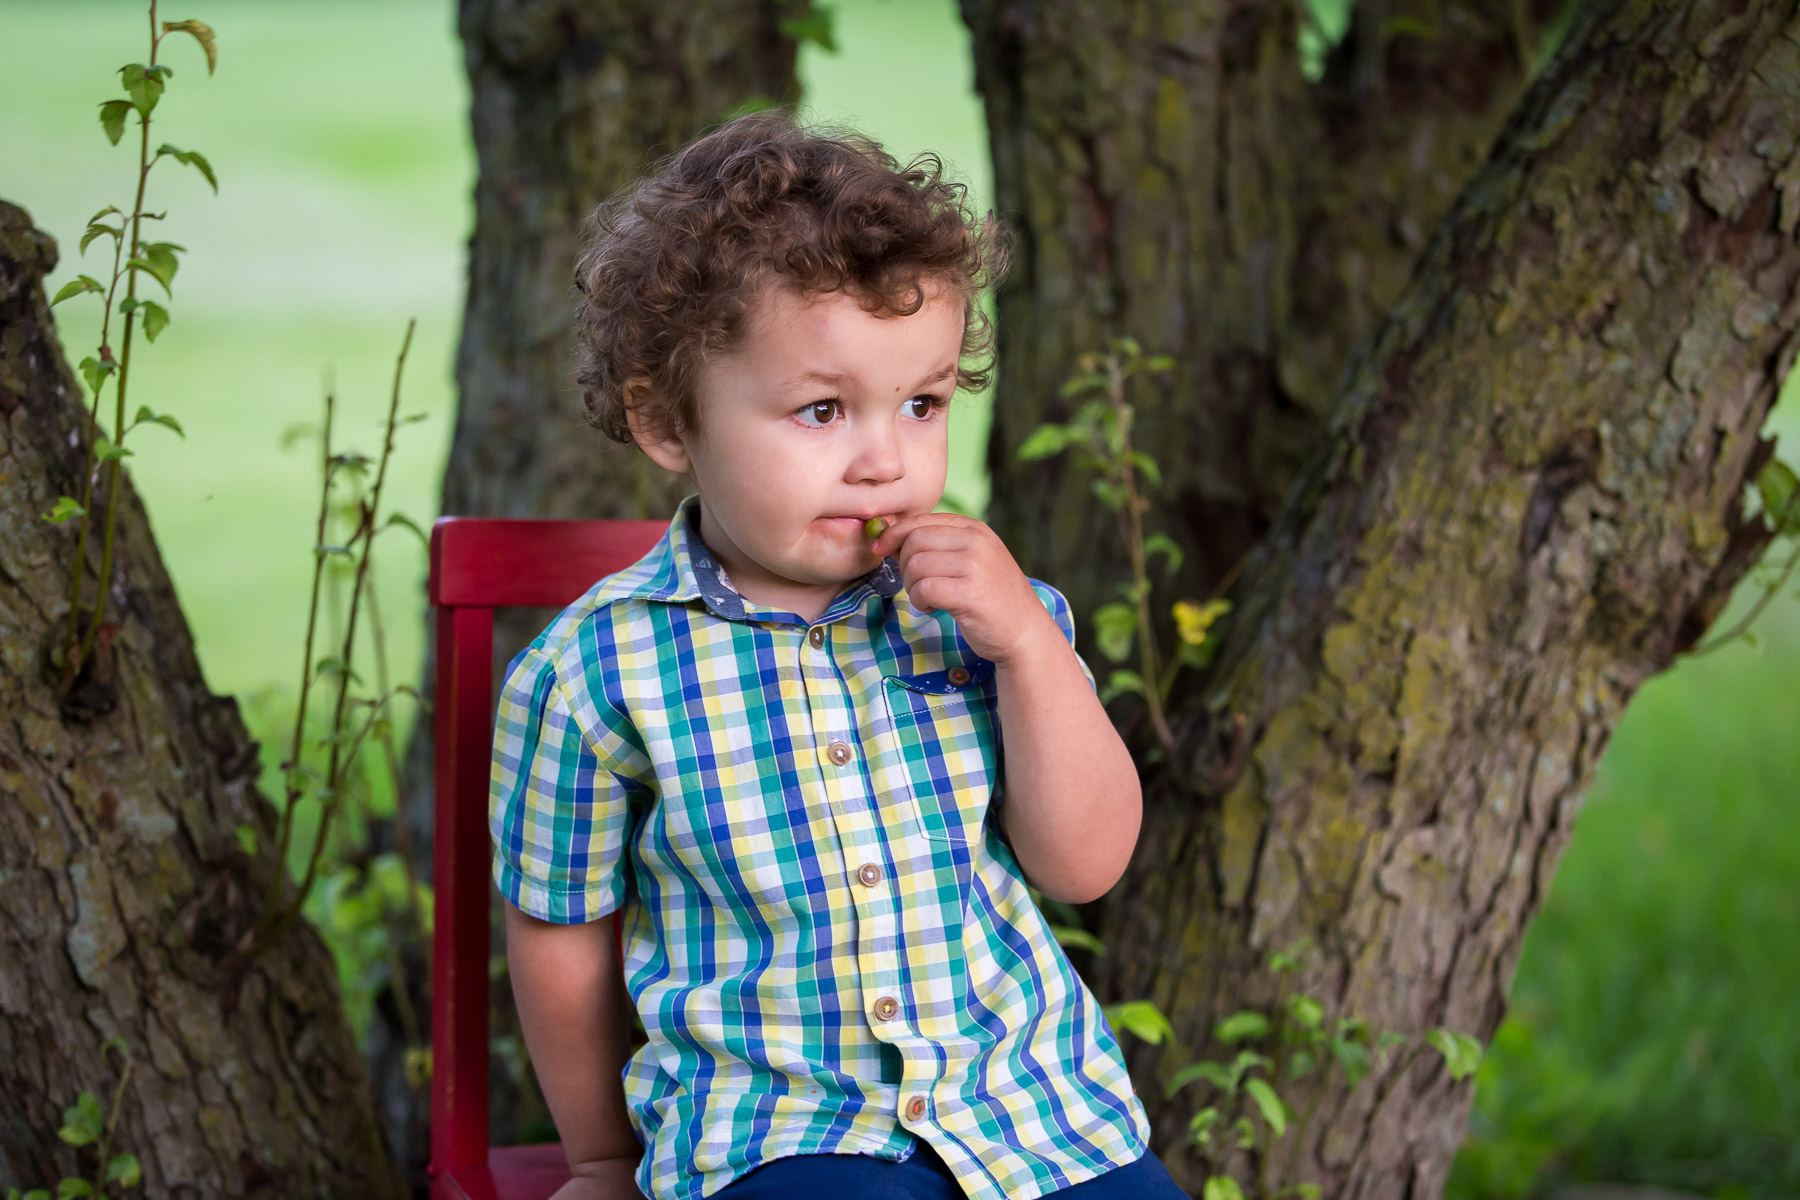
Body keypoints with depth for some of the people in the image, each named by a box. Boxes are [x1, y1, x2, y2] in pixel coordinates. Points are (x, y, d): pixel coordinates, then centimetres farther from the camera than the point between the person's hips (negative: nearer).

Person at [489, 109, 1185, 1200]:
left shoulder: (991, 611, 1)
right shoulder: (593, 676, -8)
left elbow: (1085, 863, -3)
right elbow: (560, 928, 6)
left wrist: (1029, 643, -15)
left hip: (1032, 1096, 4)